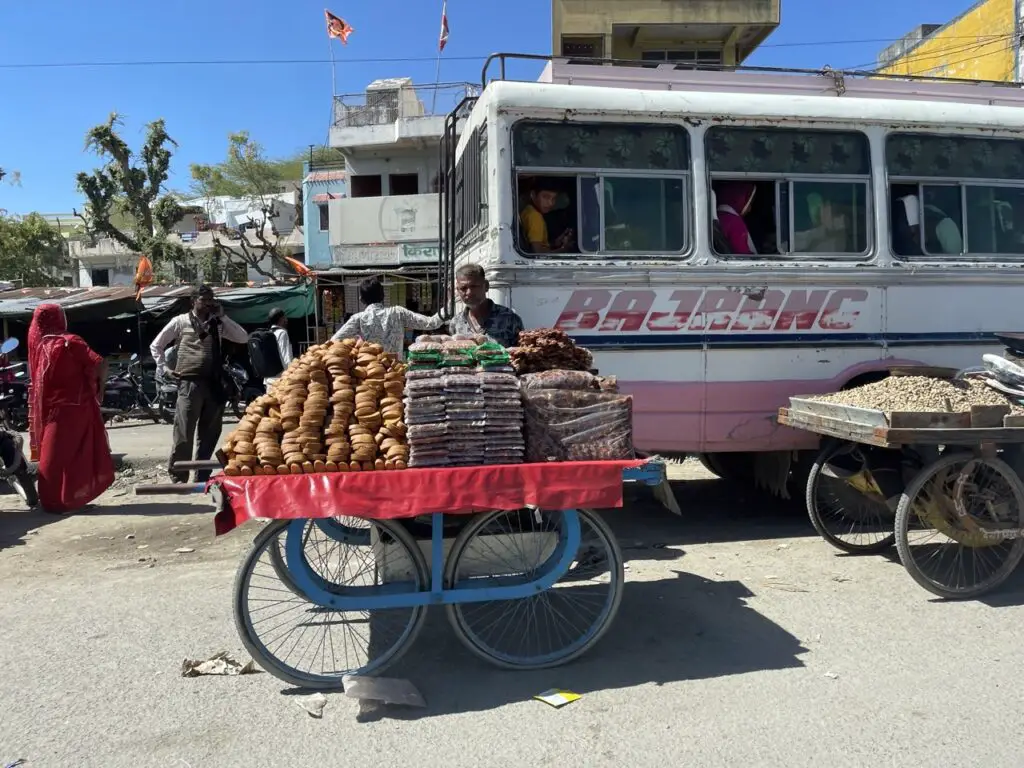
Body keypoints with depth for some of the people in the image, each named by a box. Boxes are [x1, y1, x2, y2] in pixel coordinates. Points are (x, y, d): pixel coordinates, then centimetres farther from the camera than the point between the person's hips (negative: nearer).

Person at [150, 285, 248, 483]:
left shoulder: (218, 323, 14)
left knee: (210, 432, 9)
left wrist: (222, 316, 0)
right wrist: (164, 369, 2)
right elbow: (155, 345, 11)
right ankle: (178, 476, 7)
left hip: (214, 382, 4)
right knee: (184, 432, -4)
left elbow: (243, 338, 4)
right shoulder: (181, 321, 5)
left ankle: (202, 475, 20)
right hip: (190, 382, -4)